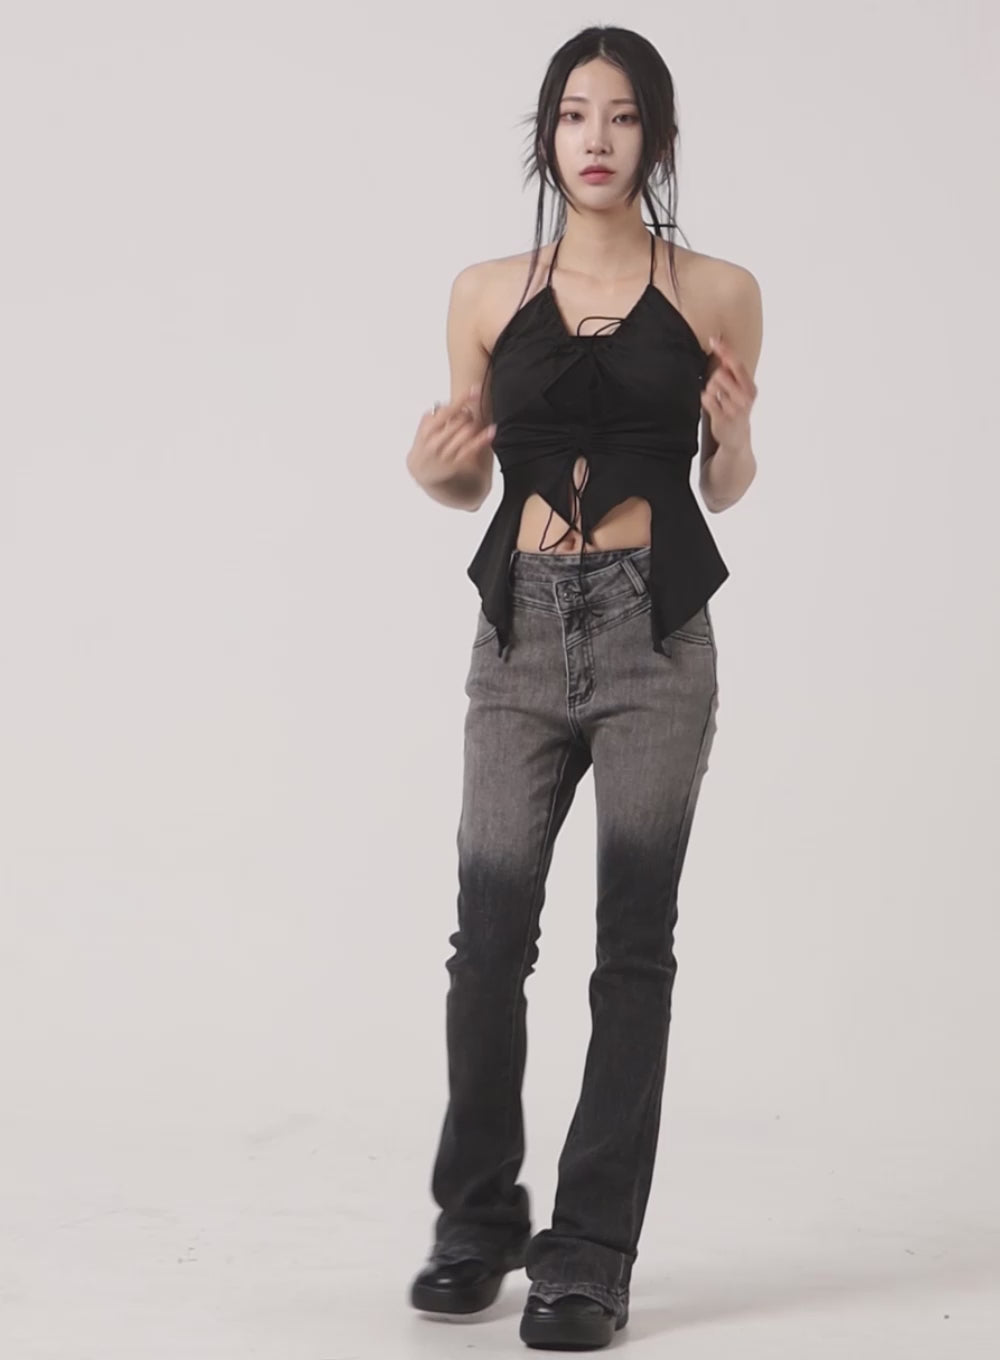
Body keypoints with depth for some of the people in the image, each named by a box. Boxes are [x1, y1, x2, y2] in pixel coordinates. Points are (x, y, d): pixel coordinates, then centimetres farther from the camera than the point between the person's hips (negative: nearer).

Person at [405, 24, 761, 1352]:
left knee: (634, 941, 0)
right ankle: (477, 1218, 19)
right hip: (523, 628, 1)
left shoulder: (716, 293, 4)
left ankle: (591, 1252, 7)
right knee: (490, 928, 0)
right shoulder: (487, 293, 7)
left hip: (656, 630, -1)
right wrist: (431, 471, -7)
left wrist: (735, 438, -10)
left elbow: (725, 489, 12)